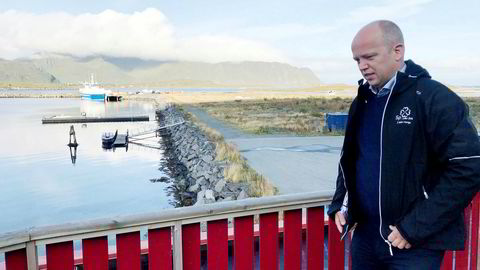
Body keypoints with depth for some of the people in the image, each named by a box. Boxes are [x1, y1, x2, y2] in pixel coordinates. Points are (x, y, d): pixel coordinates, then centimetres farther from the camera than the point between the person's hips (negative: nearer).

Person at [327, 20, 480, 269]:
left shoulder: (434, 99, -14)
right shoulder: (362, 102, 8)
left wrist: (416, 227, -18)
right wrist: (340, 203, 6)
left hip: (415, 245, -6)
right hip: (365, 237, 7)